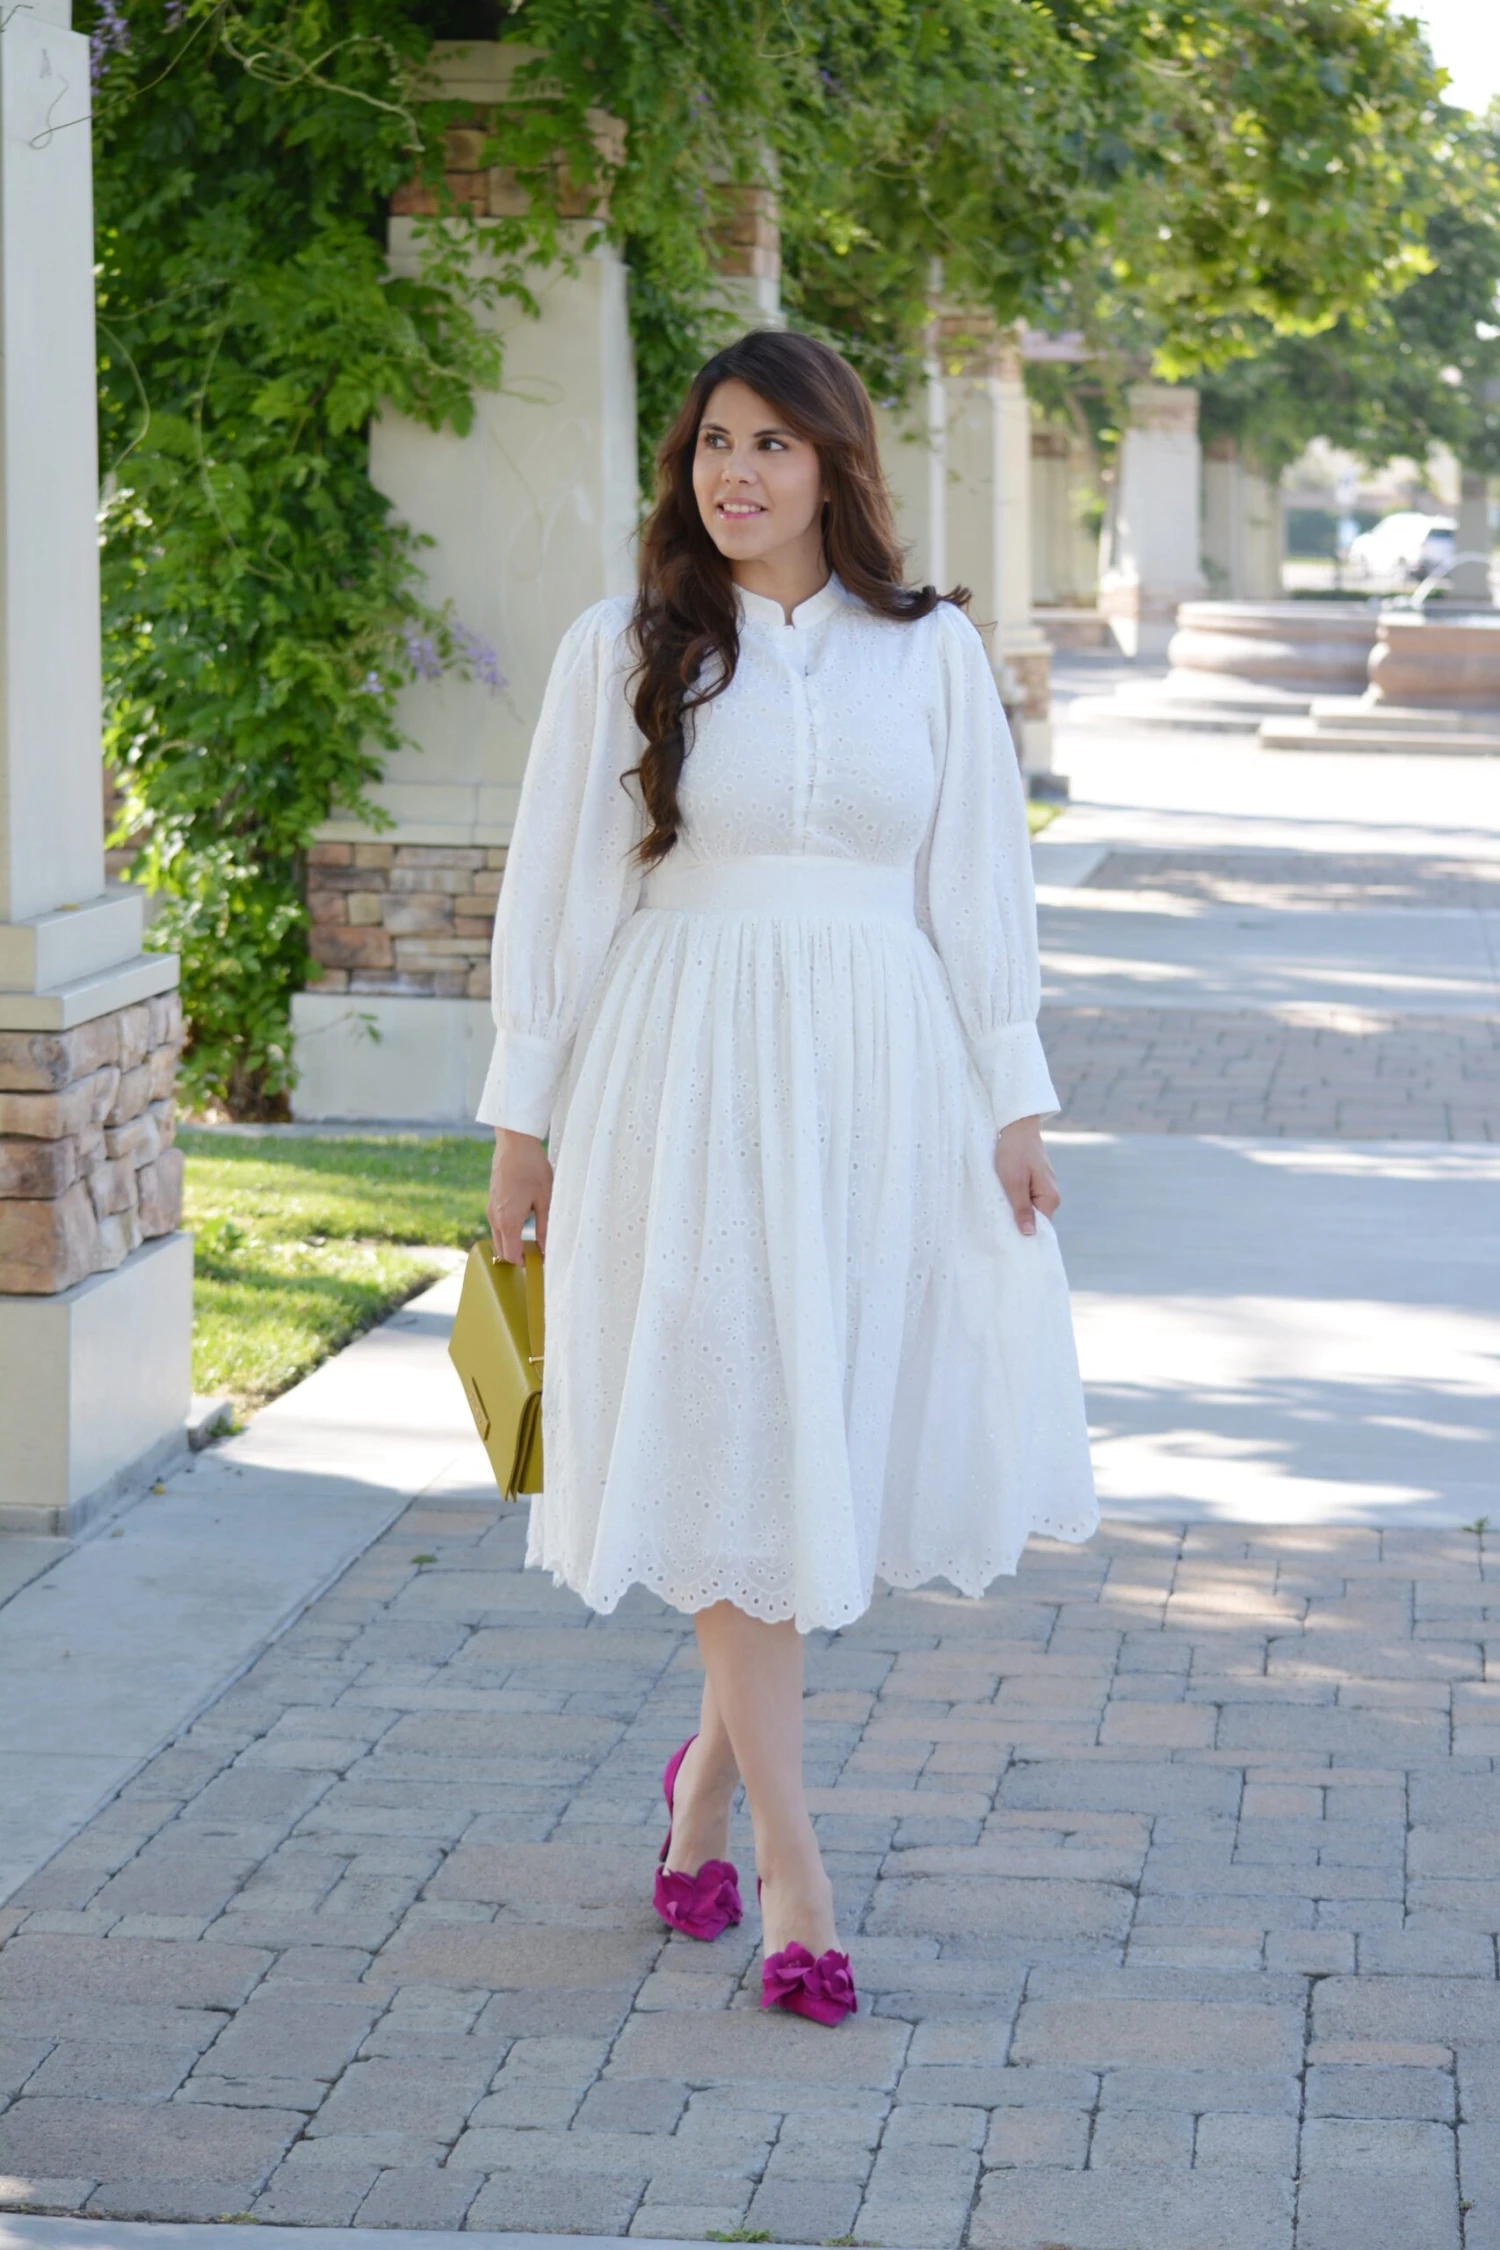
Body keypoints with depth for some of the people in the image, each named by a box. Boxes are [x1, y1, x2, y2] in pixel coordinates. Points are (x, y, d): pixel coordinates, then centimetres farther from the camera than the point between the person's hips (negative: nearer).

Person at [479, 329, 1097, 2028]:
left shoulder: (930, 655, 6)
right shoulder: (621, 653, 2)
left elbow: (979, 887, 8)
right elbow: (557, 888, 4)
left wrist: (1012, 1103, 4)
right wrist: (525, 1115, 2)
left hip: (884, 1074, 2)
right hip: (689, 1076, -2)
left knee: (875, 1437, 3)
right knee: (736, 1443, -2)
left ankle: (720, 1755, 28)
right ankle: (788, 1860, 2)